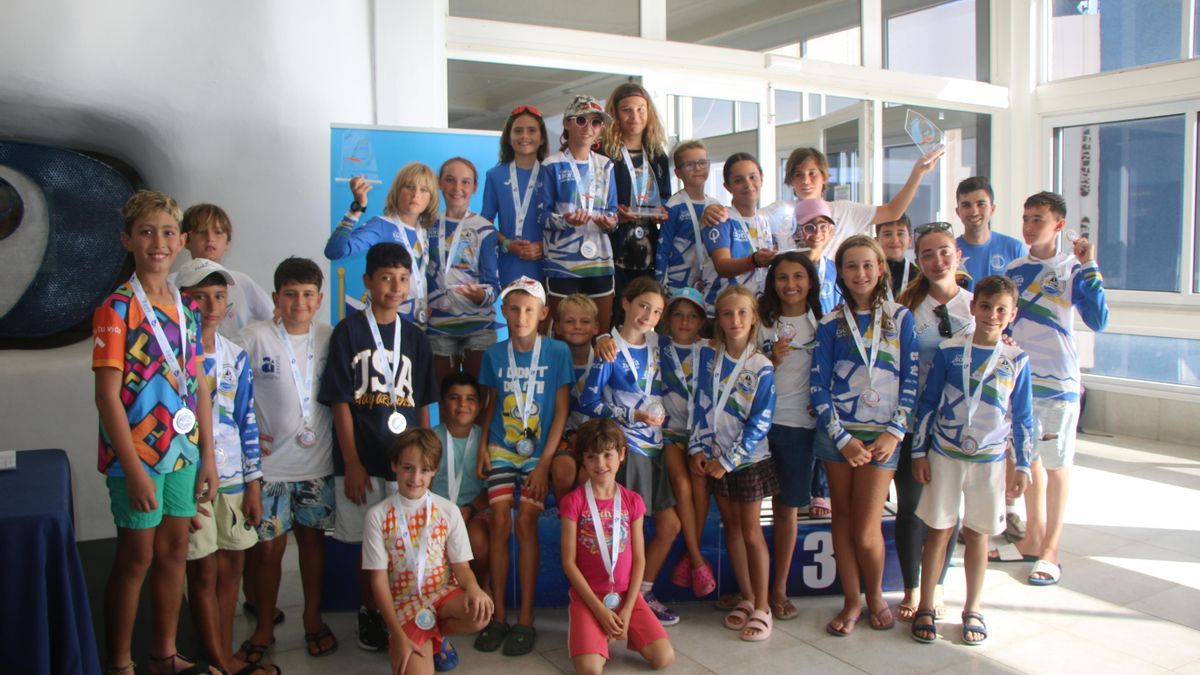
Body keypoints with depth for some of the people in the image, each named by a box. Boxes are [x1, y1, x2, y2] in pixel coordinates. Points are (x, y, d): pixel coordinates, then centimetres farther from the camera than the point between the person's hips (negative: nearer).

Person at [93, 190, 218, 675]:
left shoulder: (188, 308, 7)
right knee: (136, 558, 4)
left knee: (174, 552, 14)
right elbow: (107, 395, -15)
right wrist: (135, 469, -18)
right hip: (138, 452, -6)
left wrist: (208, 457, 8)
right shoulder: (117, 309, -11)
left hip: (183, 450, 6)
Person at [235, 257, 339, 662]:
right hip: (270, 462, -2)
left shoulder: (330, 338, 1)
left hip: (318, 461, 2)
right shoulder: (254, 339, -7)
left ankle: (313, 618, 30)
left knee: (313, 538, 13)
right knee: (269, 546, 6)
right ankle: (264, 626, 24)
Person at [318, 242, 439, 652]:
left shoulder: (415, 337, 10)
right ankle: (370, 614, 25)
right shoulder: (348, 331, -1)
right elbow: (340, 403, -4)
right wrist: (352, 464, -8)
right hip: (362, 460, -2)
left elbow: (423, 405, 12)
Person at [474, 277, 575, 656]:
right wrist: (482, 448, 3)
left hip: (538, 452, -2)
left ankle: (525, 619, 0)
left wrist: (545, 461, -10)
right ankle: (498, 616, 5)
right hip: (501, 450, 2)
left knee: (525, 523, -10)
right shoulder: (495, 354, 3)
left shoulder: (557, 353, -5)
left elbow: (561, 411, -5)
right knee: (500, 523, -6)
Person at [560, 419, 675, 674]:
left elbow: (639, 559, 3)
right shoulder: (573, 502, -6)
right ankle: (599, 633, 7)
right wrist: (600, 610, -14)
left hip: (626, 595, 3)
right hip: (588, 596, -3)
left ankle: (627, 632, 13)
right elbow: (569, 562, -8)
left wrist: (627, 610, -9)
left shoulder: (632, 501, 4)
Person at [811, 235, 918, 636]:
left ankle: (875, 596, 21)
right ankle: (851, 602, 21)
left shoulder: (900, 318, 4)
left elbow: (911, 380, 3)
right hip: (838, 433, 1)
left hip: (882, 434, -1)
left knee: (866, 530, -4)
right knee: (842, 518, 7)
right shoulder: (830, 325, 4)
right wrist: (843, 439, -8)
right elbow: (818, 386, 0)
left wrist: (894, 432, -6)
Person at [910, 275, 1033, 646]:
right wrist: (919, 452, -1)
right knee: (939, 529, 6)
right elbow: (927, 403, 1)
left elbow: (1022, 417, 4)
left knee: (977, 533, 10)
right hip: (944, 454, -1)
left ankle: (973, 610, 25)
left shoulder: (1016, 360, -1)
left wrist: (1023, 466, 3)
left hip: (989, 458, 1)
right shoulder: (949, 350, -4)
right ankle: (925, 608, 17)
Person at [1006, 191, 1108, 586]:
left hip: (1058, 379, -4)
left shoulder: (1073, 270, -5)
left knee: (1056, 463, 3)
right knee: (1028, 458, 14)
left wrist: (1089, 267, -17)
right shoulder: (1013, 270, 7)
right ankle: (1033, 537, 30)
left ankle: (1050, 552, 12)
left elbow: (1098, 321, -17)